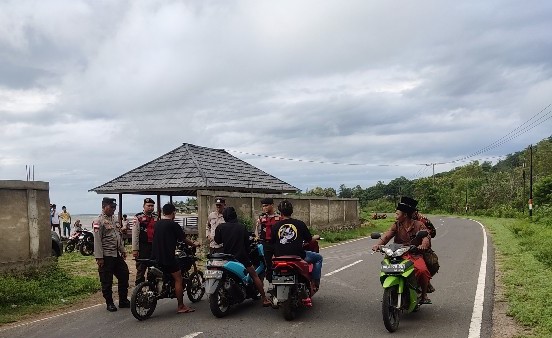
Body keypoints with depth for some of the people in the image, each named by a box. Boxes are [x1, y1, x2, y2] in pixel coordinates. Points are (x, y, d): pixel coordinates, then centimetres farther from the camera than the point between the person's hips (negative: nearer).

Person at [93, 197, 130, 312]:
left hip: (117, 254, 8)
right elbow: (97, 240, -16)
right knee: (107, 281, 2)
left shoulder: (115, 219, 14)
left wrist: (122, 250, 19)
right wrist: (99, 257, -20)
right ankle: (109, 303, 15)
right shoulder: (98, 221, -12)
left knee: (124, 275, 10)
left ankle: (123, 300, 22)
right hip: (106, 256, -8)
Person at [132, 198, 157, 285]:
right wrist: (135, 249, -11)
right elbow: (135, 234, -8)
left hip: (154, 247, 5)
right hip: (143, 247, -5)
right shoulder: (138, 217, -5)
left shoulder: (156, 217, 11)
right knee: (141, 270, 2)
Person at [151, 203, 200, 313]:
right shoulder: (173, 225, -10)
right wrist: (194, 244, 15)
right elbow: (184, 239, -3)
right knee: (178, 279, -2)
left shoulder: (157, 224, 11)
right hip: (168, 257, -7)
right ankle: (181, 306, -2)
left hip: (155, 256, 8)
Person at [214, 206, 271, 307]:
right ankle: (264, 299, 5)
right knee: (254, 275, 6)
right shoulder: (242, 227, -3)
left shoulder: (221, 227, -5)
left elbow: (217, 240, 4)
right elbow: (247, 242, 3)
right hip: (241, 256, -1)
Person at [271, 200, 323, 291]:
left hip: (280, 256, 3)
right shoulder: (300, 224, -6)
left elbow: (272, 242, 5)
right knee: (318, 258, 20)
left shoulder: (275, 226, -1)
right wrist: (316, 237, 25)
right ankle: (315, 283, 12)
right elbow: (309, 239, 2)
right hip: (297, 255, -3)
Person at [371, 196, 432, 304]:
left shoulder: (418, 225, 3)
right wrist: (378, 244, -28)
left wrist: (423, 245, -37)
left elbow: (426, 236, -13)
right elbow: (387, 236, -7)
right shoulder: (396, 225, 8)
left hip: (415, 255, -2)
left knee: (423, 270, -30)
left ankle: (424, 294, -1)